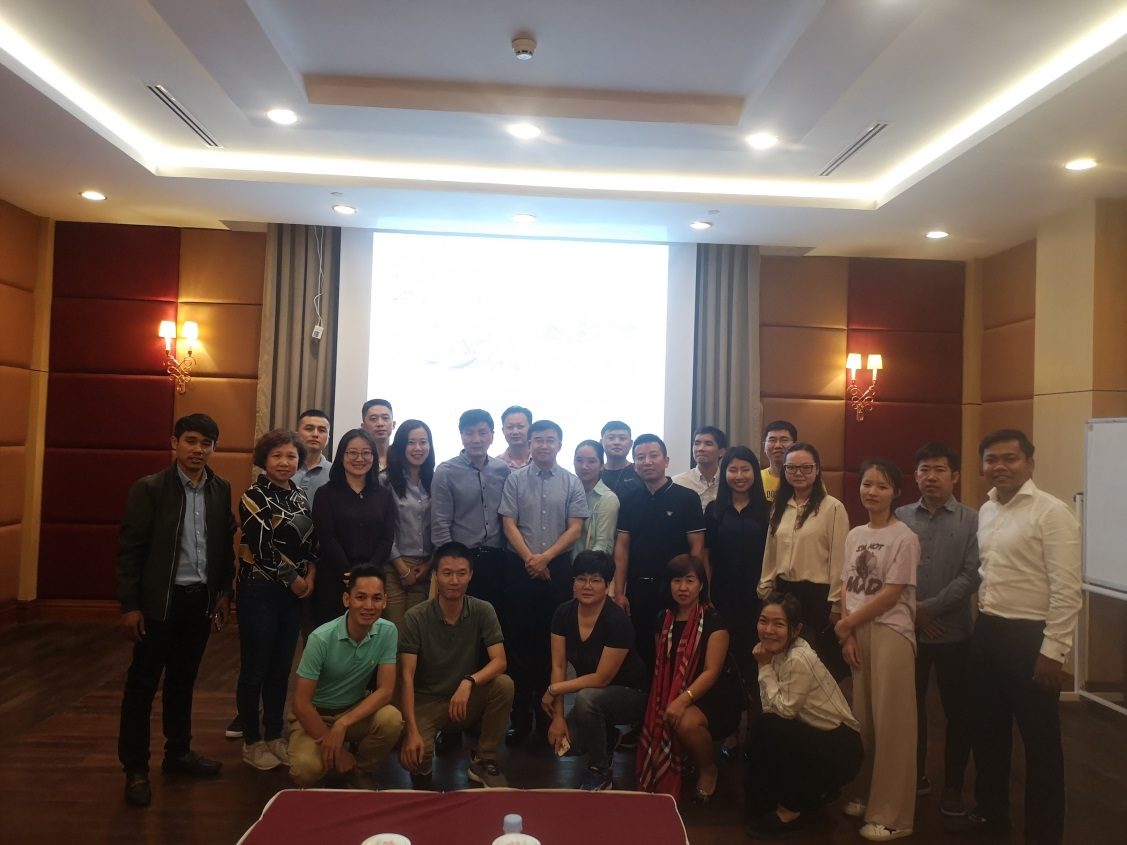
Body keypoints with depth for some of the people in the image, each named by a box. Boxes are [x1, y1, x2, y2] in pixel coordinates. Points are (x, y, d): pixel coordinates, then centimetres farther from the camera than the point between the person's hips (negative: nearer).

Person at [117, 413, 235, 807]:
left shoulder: (221, 490, 3)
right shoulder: (149, 489, -9)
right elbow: (129, 549, -10)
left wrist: (223, 592, 8)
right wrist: (129, 605, -11)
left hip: (201, 599, 4)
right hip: (159, 600, -4)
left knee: (183, 679, 17)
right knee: (142, 683, 5)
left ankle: (178, 752, 31)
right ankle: (135, 768, 18)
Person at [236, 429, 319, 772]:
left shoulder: (300, 496, 9)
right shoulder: (253, 496, -10)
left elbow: (310, 542, 14)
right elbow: (262, 547, -17)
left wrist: (310, 577, -2)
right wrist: (294, 580, -10)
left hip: (295, 592, 6)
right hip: (260, 591, -6)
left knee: (282, 668, 13)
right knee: (255, 669, 4)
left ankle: (274, 736, 26)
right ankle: (251, 741, 18)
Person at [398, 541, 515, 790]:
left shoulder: (483, 611, -10)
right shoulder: (416, 617, -16)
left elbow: (499, 662, -17)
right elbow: (406, 676, -19)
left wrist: (469, 682, -36)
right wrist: (412, 731, -28)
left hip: (466, 699, 3)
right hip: (426, 701, -2)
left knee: (504, 684, -27)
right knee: (412, 756, -31)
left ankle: (483, 762, -7)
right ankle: (423, 770, 10)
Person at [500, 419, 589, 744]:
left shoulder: (572, 483, 4)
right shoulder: (515, 480, 3)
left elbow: (574, 528, -1)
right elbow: (509, 524, -2)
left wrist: (545, 557, -12)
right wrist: (530, 559, -13)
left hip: (558, 567, 1)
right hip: (521, 566, 0)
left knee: (553, 639, 5)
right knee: (520, 638, 2)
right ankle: (520, 715, 11)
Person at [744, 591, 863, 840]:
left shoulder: (799, 660, -27)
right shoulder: (776, 651, -2)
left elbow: (783, 709, -18)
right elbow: (771, 707, -2)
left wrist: (765, 667, -17)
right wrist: (765, 665, -14)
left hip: (840, 748, -8)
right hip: (815, 738, 8)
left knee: (766, 730, -24)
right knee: (756, 737, -9)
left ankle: (793, 810, -3)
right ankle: (814, 795, 13)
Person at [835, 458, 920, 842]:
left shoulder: (904, 538, -9)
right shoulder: (854, 535, 10)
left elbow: (891, 594, -12)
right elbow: (847, 588, 8)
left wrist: (846, 624, -7)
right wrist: (847, 632, -4)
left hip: (890, 634, -5)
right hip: (856, 633, 6)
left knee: (891, 724, -1)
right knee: (862, 720, 10)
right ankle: (865, 797, 25)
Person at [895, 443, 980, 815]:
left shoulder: (972, 521, -2)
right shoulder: (899, 517, 3)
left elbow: (971, 576, -10)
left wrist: (930, 607, -14)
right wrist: (911, 610, -8)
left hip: (954, 632, -1)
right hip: (906, 629, 2)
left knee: (958, 711, 8)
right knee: (910, 706, 12)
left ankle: (953, 785, 24)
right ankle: (915, 775, 30)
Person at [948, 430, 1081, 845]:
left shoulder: (1052, 512, -15)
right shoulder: (986, 511, 9)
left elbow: (1066, 590, -17)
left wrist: (1052, 651, -18)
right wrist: (982, 620, 13)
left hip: (1029, 638, -7)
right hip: (987, 632, 7)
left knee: (1040, 741, 8)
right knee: (987, 730, 19)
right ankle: (991, 811, 37)